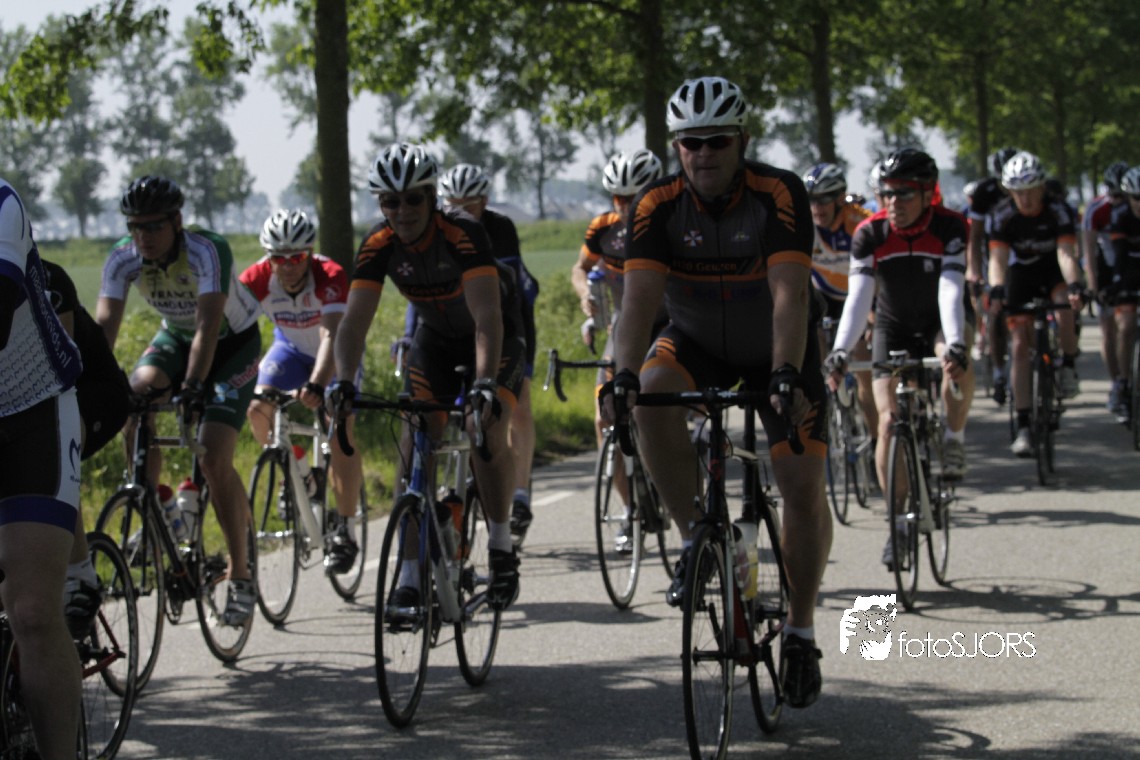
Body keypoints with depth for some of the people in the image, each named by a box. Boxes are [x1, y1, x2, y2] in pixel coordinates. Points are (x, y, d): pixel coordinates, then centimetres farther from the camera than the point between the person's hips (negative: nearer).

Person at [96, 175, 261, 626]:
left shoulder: (208, 252, -32)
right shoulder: (123, 259, -19)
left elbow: (208, 324, -42)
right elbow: (104, 324, -27)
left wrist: (193, 385, -55)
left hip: (233, 344, -4)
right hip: (176, 337, 5)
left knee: (214, 460, -19)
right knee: (135, 395, -28)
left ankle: (241, 576, -6)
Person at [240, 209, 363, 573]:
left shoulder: (330, 277, -37)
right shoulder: (257, 279, -28)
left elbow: (331, 336, -49)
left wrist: (316, 385, -64)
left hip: (336, 353, -3)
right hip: (291, 347, 3)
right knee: (257, 411, -20)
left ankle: (345, 533, -9)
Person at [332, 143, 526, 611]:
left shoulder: (463, 234, -33)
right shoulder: (379, 246, -20)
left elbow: (487, 317, -41)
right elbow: (355, 320, -26)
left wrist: (485, 383, -55)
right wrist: (343, 381, -43)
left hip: (495, 335, -4)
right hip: (435, 337, 4)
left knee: (486, 430, -24)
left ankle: (501, 546, -5)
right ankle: (411, 575, -8)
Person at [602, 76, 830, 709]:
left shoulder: (778, 194, -27)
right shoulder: (658, 205, -20)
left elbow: (789, 293, -37)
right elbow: (640, 295, -30)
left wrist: (785, 375, -51)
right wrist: (624, 376, -46)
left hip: (775, 349, -1)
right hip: (697, 342, 2)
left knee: (803, 485, -11)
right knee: (652, 396, -32)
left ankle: (801, 628, 9)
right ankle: (696, 539, -15)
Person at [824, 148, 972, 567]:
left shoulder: (949, 227, -22)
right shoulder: (870, 234, -18)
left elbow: (951, 291, -32)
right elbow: (858, 297, -26)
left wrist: (955, 344, -48)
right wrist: (840, 350, -41)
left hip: (937, 323, -1)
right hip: (893, 329, 1)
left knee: (957, 363, -36)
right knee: (889, 421, -12)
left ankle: (954, 439, -9)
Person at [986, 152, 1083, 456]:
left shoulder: (1057, 211, -24)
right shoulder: (1003, 215, -21)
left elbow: (1066, 253, -34)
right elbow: (998, 258, -29)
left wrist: (1074, 287, -51)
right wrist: (996, 292, -47)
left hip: (1053, 270, -1)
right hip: (1022, 273, 1)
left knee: (1065, 308, -35)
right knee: (1019, 345, -10)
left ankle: (1069, 368, -7)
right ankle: (1023, 426, -9)